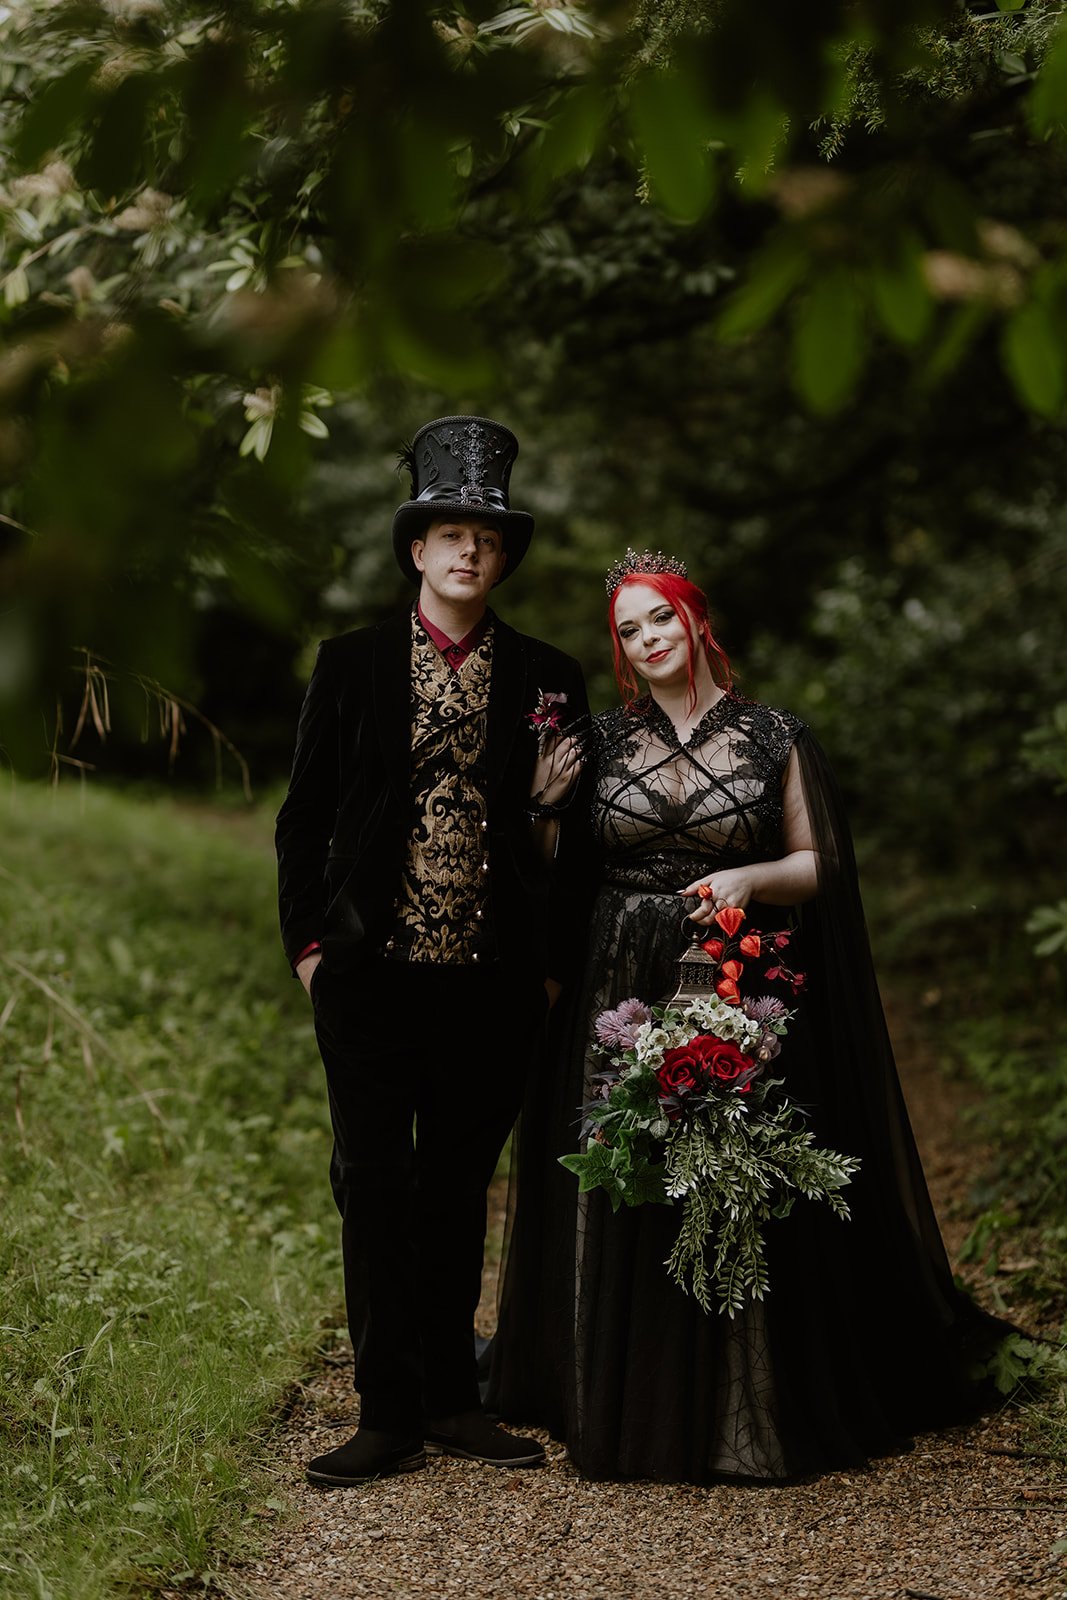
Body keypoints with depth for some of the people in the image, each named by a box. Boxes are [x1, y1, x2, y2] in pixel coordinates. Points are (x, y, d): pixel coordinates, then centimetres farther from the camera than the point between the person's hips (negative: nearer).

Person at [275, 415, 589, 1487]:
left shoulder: (547, 678, 7)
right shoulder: (351, 664, 4)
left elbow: (568, 841, 14)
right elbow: (304, 815, 6)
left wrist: (547, 805, -6)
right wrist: (307, 942, 1)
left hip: (493, 983, 1)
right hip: (370, 972, -1)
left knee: (459, 1190, 11)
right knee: (374, 1186, 0)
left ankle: (453, 1400, 22)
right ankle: (389, 1415, 8)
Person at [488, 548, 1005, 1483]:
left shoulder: (774, 738, 2)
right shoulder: (602, 739, 8)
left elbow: (817, 865, 4)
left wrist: (748, 879, -14)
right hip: (621, 992, 2)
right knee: (622, 1205, 4)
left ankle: (744, 1410, 12)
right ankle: (630, 1405, 17)